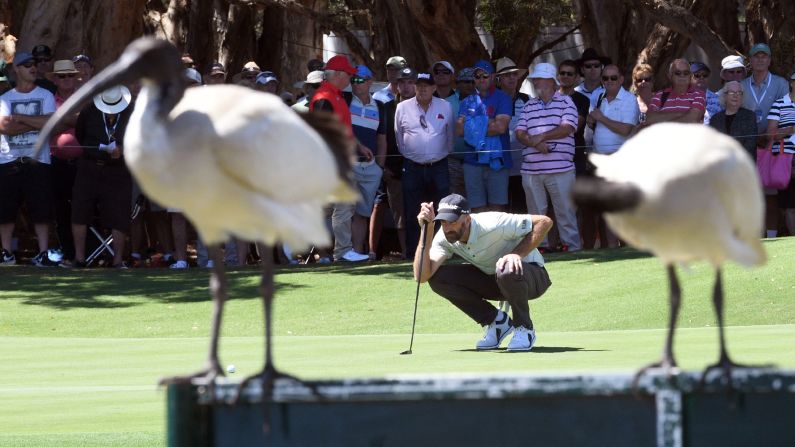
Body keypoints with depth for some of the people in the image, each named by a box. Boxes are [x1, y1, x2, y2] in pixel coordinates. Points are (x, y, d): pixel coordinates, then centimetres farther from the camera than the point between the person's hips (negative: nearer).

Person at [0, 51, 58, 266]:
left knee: (41, 210, -6)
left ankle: (43, 254, -3)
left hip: (38, 161, -1)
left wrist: (17, 118, -6)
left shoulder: (46, 96, 8)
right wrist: (36, 123, -9)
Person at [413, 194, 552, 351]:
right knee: (437, 278, -15)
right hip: (490, 279, 5)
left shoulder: (492, 225, -30)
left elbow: (545, 222, -26)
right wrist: (427, 231, -31)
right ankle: (497, 322, -1)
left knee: (507, 271, -42)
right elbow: (422, 276, -27)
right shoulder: (443, 238, -15)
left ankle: (524, 329, -13)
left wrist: (518, 254, -35)